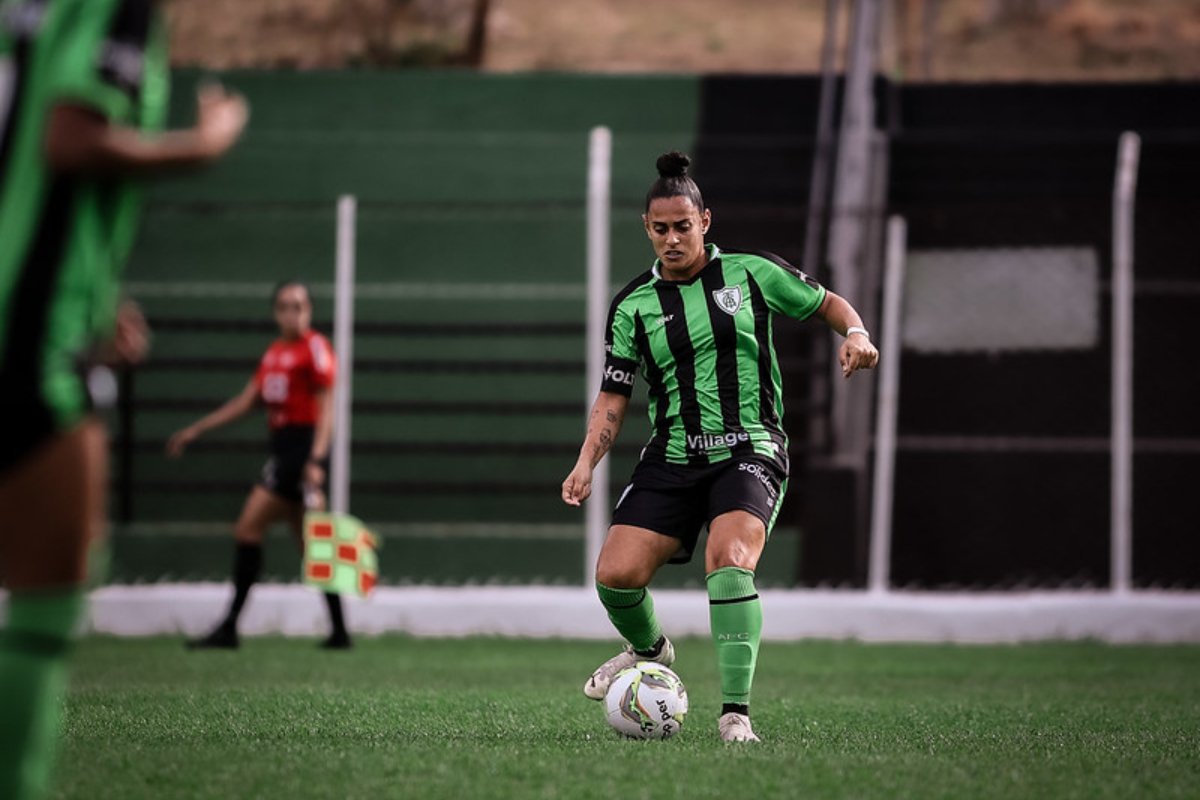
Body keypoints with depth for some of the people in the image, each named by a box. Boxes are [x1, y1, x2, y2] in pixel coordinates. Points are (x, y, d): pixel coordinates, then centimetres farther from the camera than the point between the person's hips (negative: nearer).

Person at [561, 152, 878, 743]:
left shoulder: (751, 273, 3)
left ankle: (735, 712, -27)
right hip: (672, 459, 3)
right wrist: (586, 465, -4)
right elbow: (613, 398, 10)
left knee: (729, 562, -30)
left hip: (749, 452, -3)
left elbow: (828, 304, 14)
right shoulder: (633, 305, 7)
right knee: (616, 573, -11)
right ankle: (649, 650, 26)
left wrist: (854, 333, -8)